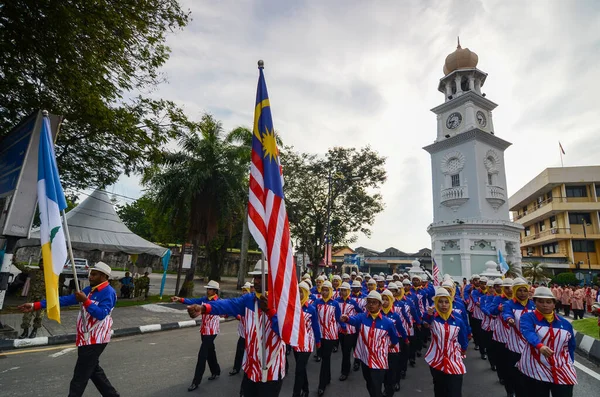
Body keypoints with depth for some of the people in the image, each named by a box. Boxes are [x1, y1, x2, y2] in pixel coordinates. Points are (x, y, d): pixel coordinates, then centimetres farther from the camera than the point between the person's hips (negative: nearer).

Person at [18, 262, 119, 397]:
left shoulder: (109, 292, -18)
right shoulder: (90, 290, 9)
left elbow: (101, 314, -28)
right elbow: (66, 300, 6)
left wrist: (85, 301, -33)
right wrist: (35, 305, 3)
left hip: (95, 340, -10)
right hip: (88, 339, 10)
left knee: (80, 376, 0)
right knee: (93, 370, 21)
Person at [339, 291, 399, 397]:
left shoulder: (387, 322, -11)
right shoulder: (362, 317, -10)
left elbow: (394, 340, 7)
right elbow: (354, 319, -35)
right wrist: (347, 319, -54)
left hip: (379, 361, -2)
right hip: (364, 358, 3)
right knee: (369, 386, 22)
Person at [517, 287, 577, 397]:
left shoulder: (565, 323, 6)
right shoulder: (528, 317, -8)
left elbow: (571, 346, 17)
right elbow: (528, 332, -28)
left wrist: (570, 365, 13)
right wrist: (540, 346, -45)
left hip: (563, 373, 3)